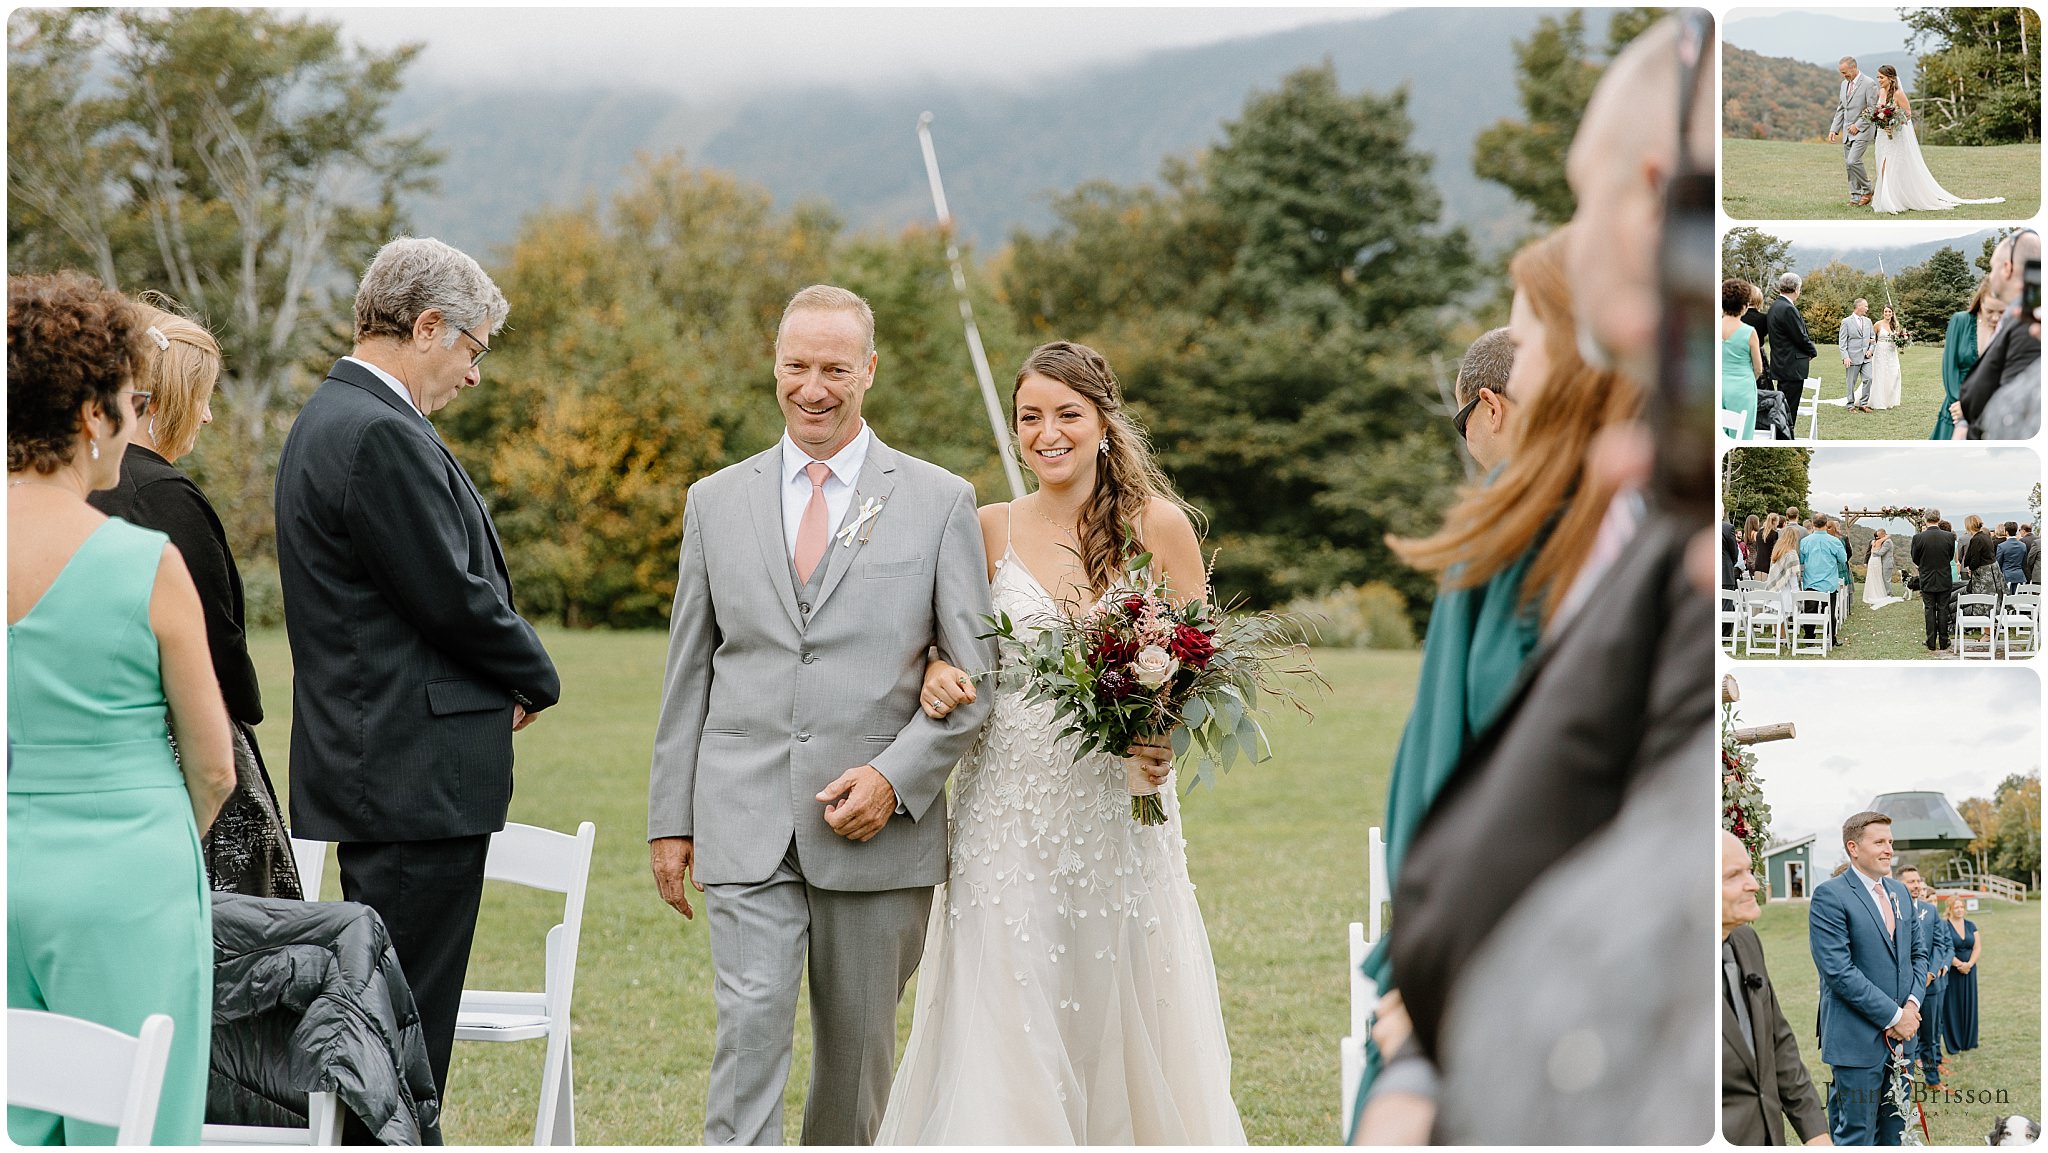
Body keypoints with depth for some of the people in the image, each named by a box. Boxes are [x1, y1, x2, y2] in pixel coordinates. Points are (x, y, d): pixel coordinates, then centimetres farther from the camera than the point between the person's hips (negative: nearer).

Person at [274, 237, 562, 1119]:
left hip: (375, 771, 11)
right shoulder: (381, 436, -18)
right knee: (409, 1016, -6)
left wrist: (510, 677, 8)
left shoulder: (332, 419, 16)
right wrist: (534, 679, -1)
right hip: (420, 777, -11)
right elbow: (454, 594, -19)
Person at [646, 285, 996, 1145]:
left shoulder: (939, 502, 3)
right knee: (750, 1028, -12)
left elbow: (975, 677, 1)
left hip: (880, 829, 0)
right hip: (746, 826, 1)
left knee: (858, 1047, 9)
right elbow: (688, 674, 13)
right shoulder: (717, 501, 10)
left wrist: (894, 777, -12)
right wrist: (669, 818, 9)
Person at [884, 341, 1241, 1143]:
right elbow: (954, 651, 12)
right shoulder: (989, 530, 4)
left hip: (1119, 800, -1)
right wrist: (937, 677, -11)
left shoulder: (1158, 525, 1)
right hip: (1008, 806, 1)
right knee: (1005, 1024, -4)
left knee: (1120, 1014, 5)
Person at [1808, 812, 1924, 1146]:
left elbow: (1918, 951, 17)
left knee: (1894, 1131, 12)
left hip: (1901, 1033, 7)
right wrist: (1893, 1016, -16)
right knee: (1856, 1135, -3)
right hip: (1858, 1040, -7)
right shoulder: (1830, 895, -12)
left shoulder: (1899, 892, 13)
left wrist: (1913, 1003, -2)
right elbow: (1838, 969, -18)